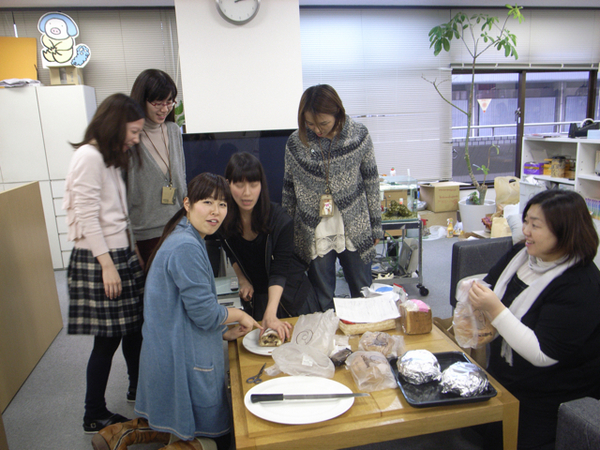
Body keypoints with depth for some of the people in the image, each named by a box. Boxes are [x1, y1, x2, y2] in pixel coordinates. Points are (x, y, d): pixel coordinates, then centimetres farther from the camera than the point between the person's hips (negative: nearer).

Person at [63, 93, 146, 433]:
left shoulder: (112, 158, 16)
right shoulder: (89, 156, -14)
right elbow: (87, 216, -18)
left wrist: (132, 252, 15)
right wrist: (106, 264, -18)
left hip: (121, 253, 9)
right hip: (98, 259, -9)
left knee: (134, 326, 16)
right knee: (107, 339, 1)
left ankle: (138, 388, 36)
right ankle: (95, 417, 18)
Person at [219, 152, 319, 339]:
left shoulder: (280, 220, -28)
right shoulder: (224, 218, -16)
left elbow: (279, 271, -29)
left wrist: (270, 314, -39)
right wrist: (242, 280, -4)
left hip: (288, 293, -3)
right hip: (254, 297, 3)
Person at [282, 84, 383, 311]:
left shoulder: (359, 135, -3)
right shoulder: (295, 143, -3)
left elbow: (371, 182, 3)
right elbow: (289, 190, 5)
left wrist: (376, 226, 4)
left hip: (355, 231, 1)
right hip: (314, 235, 0)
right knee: (321, 302, 8)